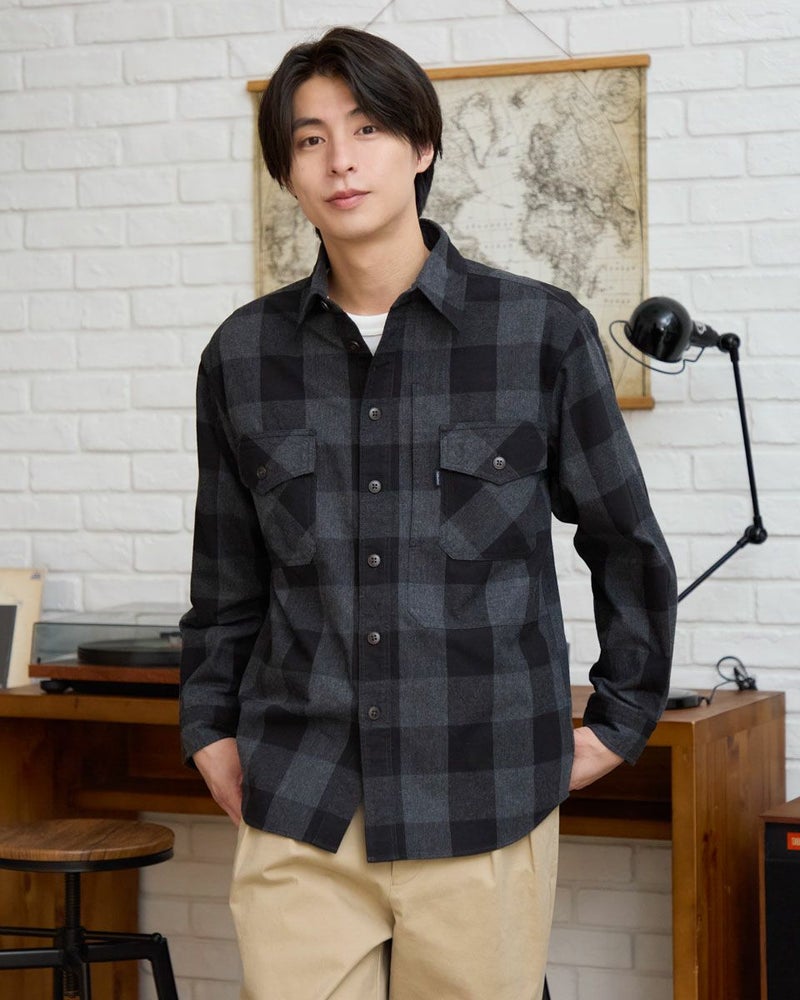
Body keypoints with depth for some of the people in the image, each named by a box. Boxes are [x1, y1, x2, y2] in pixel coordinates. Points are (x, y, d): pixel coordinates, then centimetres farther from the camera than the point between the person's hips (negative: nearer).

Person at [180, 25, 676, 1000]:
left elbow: (627, 547, 9)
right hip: (297, 810, 2)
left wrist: (620, 721, 10)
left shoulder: (542, 333, -2)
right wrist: (210, 726, 11)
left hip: (483, 803, -1)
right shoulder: (244, 354, 6)